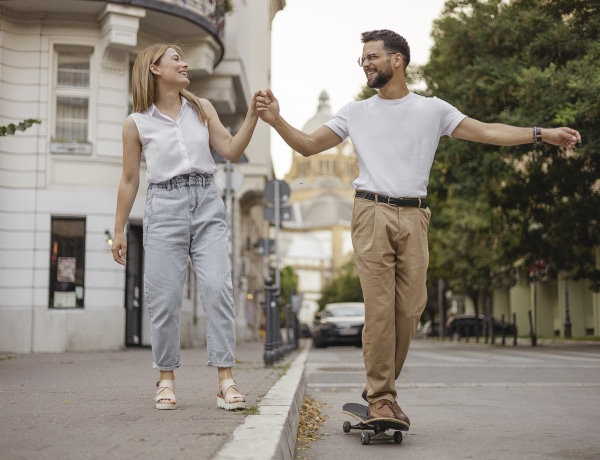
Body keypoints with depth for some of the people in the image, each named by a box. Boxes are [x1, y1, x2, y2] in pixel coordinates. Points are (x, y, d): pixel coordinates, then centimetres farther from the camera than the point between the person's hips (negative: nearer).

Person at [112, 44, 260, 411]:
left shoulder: (201, 109, 12)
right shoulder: (137, 123, 5)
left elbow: (232, 151, 7)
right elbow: (130, 180, 9)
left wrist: (252, 115, -5)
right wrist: (119, 230, 9)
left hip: (207, 204, 2)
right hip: (165, 206, -1)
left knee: (218, 287, -10)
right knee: (164, 297, -2)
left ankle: (226, 380, -7)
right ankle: (167, 379, 13)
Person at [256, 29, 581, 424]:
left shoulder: (432, 110, 12)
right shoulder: (355, 113, 15)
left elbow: (487, 132, 9)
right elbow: (308, 145, 14)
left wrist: (542, 134, 0)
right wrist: (276, 120, -2)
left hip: (414, 217, 1)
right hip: (372, 214, -1)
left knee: (410, 308, -2)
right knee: (379, 307, -9)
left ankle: (380, 390, 12)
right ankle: (380, 397, -2)